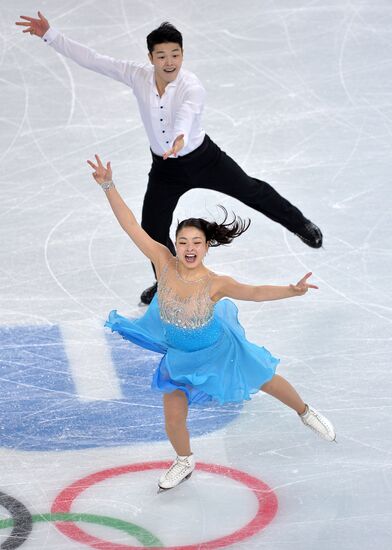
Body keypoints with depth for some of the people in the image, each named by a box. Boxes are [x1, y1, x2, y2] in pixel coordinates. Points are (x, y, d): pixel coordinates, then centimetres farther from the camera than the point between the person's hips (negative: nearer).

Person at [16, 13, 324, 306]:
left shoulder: (193, 88, -31)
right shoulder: (137, 76, -18)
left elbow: (186, 114, -54)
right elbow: (91, 59, -17)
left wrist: (180, 138, -77)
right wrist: (50, 35, -23)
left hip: (203, 158, -3)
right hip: (164, 168, 3)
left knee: (251, 190, 11)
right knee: (152, 230, 3)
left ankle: (300, 225, 40)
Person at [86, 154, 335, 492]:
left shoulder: (215, 284, -32)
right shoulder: (164, 263, -28)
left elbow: (254, 292, -33)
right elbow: (131, 225, -30)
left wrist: (293, 290, -48)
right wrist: (108, 186, -37)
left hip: (219, 349, -1)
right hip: (180, 358, 1)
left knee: (266, 381, 20)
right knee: (173, 420, 4)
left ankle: (306, 413, 53)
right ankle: (185, 463, 39)